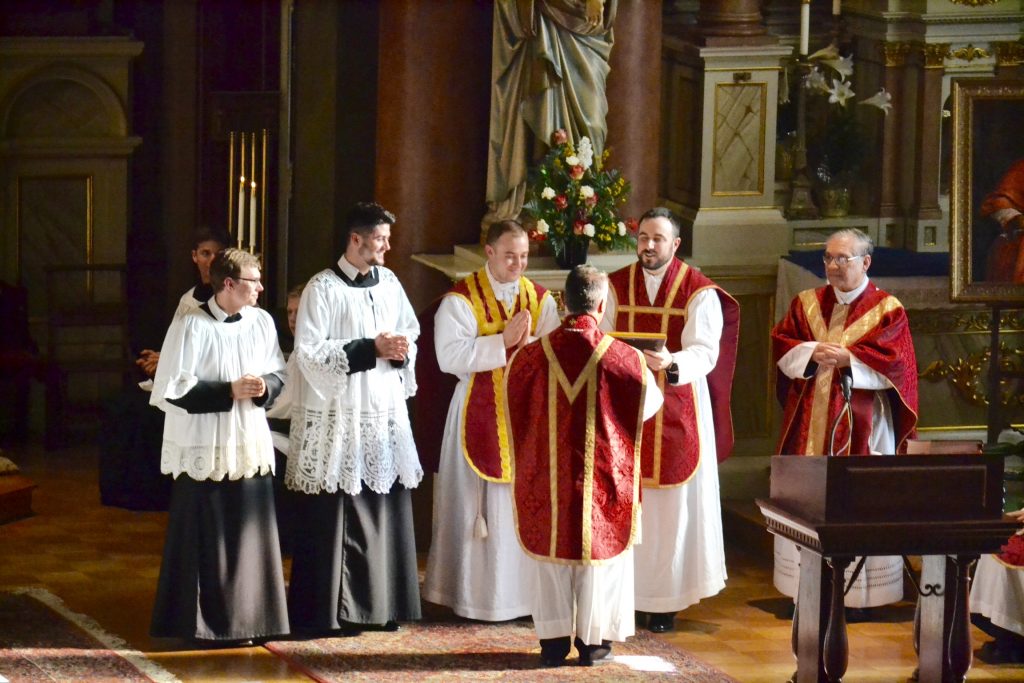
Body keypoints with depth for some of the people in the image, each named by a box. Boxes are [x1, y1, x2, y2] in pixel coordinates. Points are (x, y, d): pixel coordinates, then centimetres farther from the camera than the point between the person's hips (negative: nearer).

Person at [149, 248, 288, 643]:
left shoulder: (262, 323, 4)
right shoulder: (191, 326, -12)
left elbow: (277, 374, 15)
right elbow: (173, 388, -13)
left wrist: (264, 387, -8)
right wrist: (230, 392, -16)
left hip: (250, 445, 5)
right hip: (205, 448, -5)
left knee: (250, 537, 7)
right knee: (205, 540, 0)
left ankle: (249, 617, 16)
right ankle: (203, 622, 9)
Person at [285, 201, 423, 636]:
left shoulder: (388, 282, 10)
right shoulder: (323, 288, -8)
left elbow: (411, 332, 20)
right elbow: (310, 351, -12)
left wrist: (401, 349, -4)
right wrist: (372, 348, -15)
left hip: (385, 413, 6)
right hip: (337, 417, -6)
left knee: (387, 510, 7)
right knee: (333, 518, -4)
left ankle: (380, 605, 16)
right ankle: (331, 611, 1)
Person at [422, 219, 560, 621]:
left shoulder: (539, 299, 9)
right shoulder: (461, 299, -4)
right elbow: (450, 356, -16)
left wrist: (528, 344, -20)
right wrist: (504, 341, -19)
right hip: (480, 417, -4)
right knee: (479, 507, -1)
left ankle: (522, 591, 9)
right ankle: (473, 593, 5)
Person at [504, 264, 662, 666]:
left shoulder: (531, 356, -8)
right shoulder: (622, 358, -13)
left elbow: (514, 404, 9)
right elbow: (650, 403, 4)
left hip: (547, 481, 2)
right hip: (603, 481, -2)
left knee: (552, 547, 13)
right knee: (600, 549, 11)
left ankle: (554, 640, 16)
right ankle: (593, 640, 15)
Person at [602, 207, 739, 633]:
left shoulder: (700, 293, -3)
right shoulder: (616, 287, 7)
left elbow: (705, 353, -14)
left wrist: (672, 363, -34)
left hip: (676, 411, -2)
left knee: (672, 503, 0)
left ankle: (666, 601, 6)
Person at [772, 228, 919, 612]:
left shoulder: (887, 310, 1)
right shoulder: (807, 303, 12)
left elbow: (894, 361, -9)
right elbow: (781, 343, 5)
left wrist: (846, 358, -18)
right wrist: (811, 352, -14)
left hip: (861, 423, -4)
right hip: (810, 420, 4)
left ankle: (857, 594, 1)